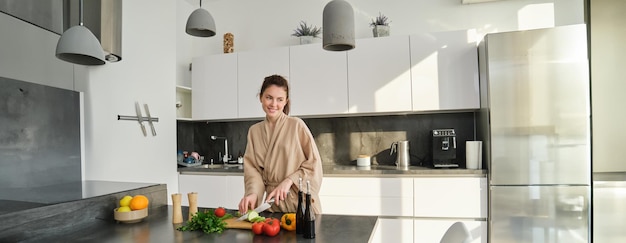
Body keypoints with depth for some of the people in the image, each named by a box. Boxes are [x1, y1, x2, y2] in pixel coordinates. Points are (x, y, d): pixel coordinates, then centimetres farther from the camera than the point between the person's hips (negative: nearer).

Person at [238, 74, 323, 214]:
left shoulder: (297, 125, -8)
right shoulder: (254, 131, 5)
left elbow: (314, 163, -6)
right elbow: (252, 169, 1)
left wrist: (289, 181, -17)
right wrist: (253, 193, -16)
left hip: (301, 201, -3)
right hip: (272, 201, 3)